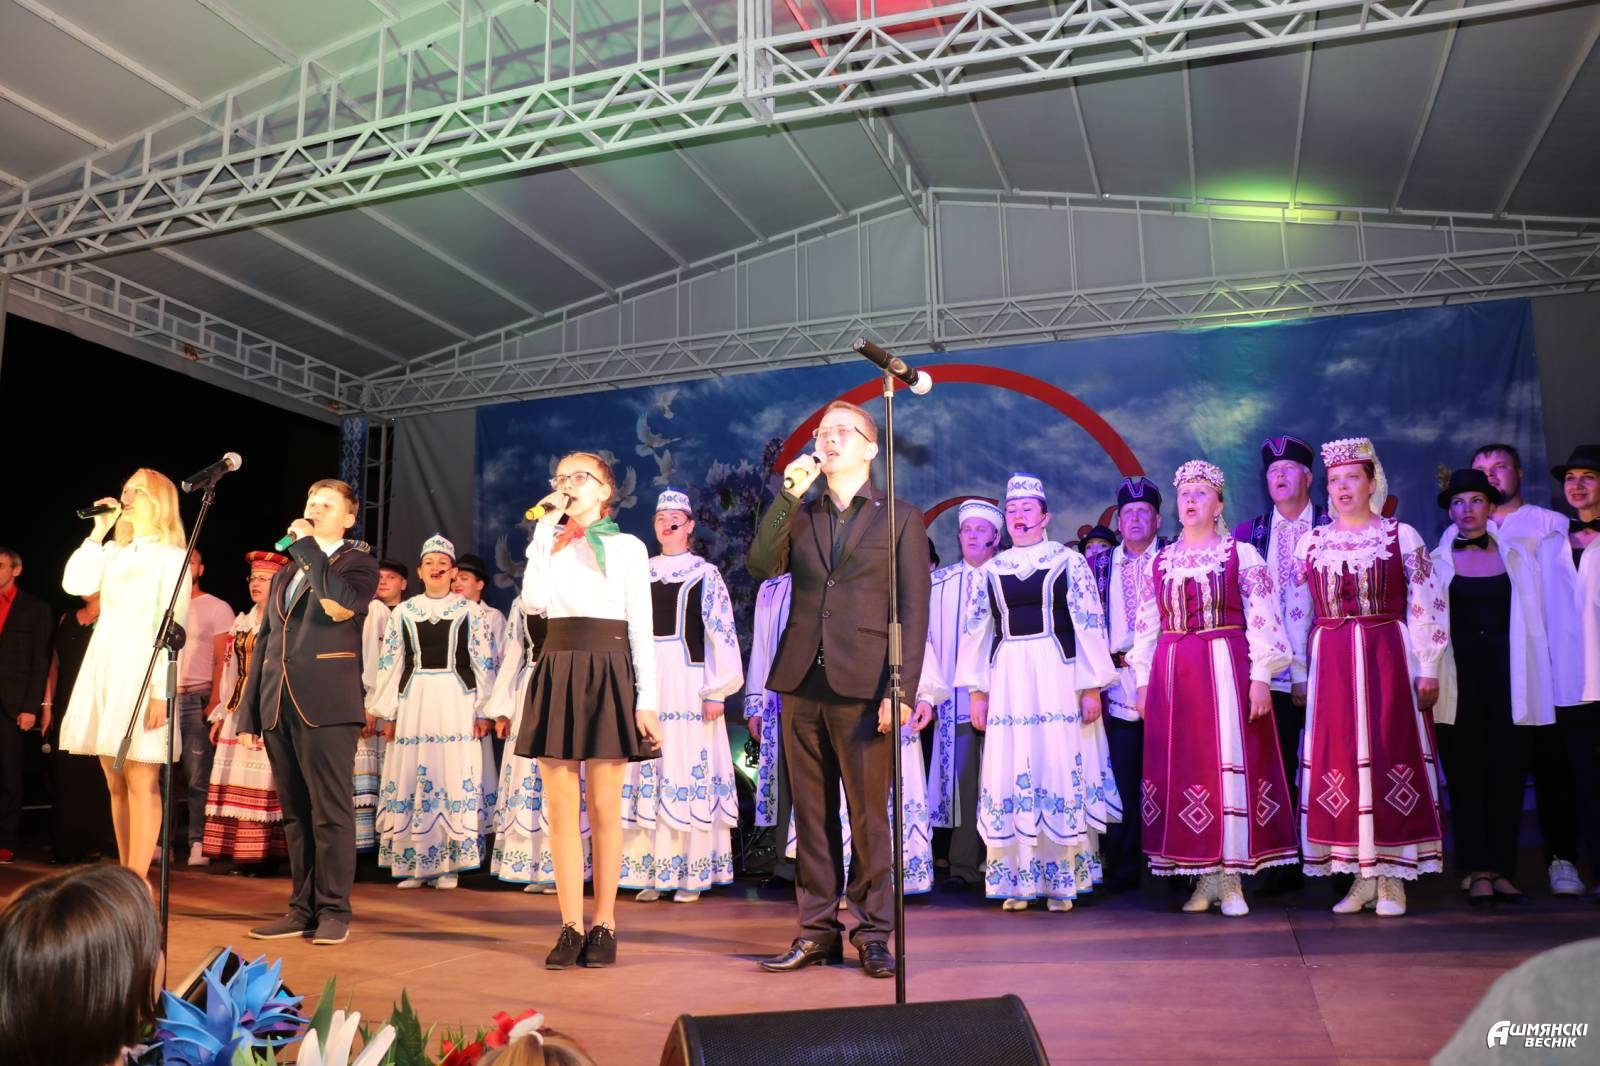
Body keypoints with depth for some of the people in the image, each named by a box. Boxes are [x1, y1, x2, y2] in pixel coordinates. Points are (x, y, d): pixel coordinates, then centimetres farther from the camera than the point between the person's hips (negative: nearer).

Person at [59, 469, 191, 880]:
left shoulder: (170, 556, -2)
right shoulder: (113, 552, 18)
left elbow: (171, 627, -9)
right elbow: (74, 584, 1)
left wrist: (161, 691, -17)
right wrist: (98, 532, 4)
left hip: (141, 672, -7)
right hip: (103, 672, 7)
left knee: (141, 781, -7)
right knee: (116, 785, 9)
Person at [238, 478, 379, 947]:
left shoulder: (358, 563, 4)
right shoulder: (284, 574, 22)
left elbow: (343, 603, -19)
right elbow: (263, 644, 20)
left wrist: (307, 547, -10)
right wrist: (248, 712, 13)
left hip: (326, 704, -6)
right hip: (278, 706, 6)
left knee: (330, 812, -5)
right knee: (295, 814, 9)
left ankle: (333, 910, 1)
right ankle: (303, 908, 15)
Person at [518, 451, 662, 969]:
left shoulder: (627, 547, 6)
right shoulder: (550, 546, 14)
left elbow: (642, 629, 1)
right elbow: (534, 601, -7)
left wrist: (647, 702, -7)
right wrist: (545, 530, -4)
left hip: (608, 673, -3)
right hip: (557, 672, 3)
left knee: (604, 809, 0)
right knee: (561, 809, 2)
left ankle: (603, 924, 11)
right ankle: (571, 926, 8)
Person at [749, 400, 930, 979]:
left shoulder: (900, 518, 5)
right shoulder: (798, 515, 15)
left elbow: (913, 612, -1)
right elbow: (762, 566, -3)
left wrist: (901, 691, -10)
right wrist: (788, 496, -7)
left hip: (862, 688, -4)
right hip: (801, 684, 4)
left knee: (869, 813, 2)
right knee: (811, 812, 9)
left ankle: (872, 933, 13)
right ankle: (816, 930, 19)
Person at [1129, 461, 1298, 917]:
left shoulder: (1241, 554, 1)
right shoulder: (1159, 562, 12)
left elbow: (1263, 620, -4)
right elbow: (1146, 628, 13)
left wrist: (1261, 677, -11)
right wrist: (1143, 682, 9)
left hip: (1227, 669, -4)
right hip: (1172, 674, 4)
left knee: (1231, 764, -4)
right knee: (1182, 769, 3)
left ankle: (1231, 877, 4)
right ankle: (1204, 876, 12)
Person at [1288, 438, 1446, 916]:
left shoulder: (1401, 535, 2)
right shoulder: (1311, 542, 9)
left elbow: (1425, 607, 0)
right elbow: (1297, 613, 11)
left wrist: (1428, 670, -4)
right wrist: (1299, 674, 8)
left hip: (1387, 657, -2)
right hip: (1330, 663, 2)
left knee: (1390, 757, -1)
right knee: (1337, 761, 1)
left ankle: (1392, 877, 7)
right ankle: (1361, 876, 11)